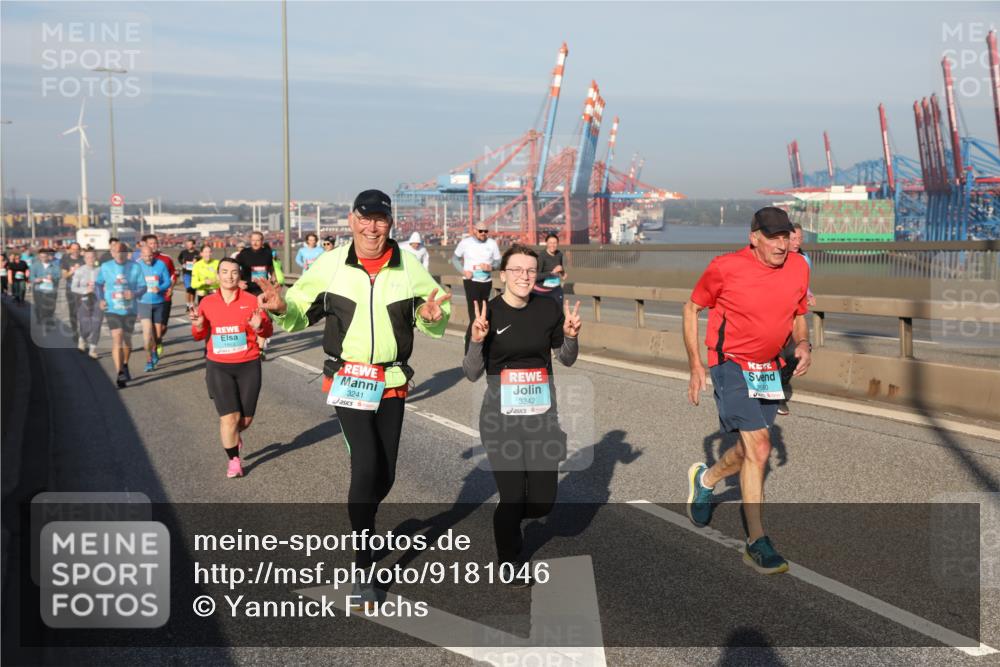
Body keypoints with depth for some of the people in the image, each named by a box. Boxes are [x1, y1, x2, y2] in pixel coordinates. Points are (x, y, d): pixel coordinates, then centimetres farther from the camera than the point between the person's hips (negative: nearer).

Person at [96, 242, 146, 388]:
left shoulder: (135, 267, -2)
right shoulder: (106, 267, 1)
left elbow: (143, 287, -1)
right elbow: (99, 284, 14)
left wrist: (134, 294, -22)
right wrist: (101, 299, -1)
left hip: (129, 310, 1)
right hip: (112, 310, -1)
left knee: (127, 340, 14)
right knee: (117, 338, -16)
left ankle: (125, 365, 41)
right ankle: (120, 373, -19)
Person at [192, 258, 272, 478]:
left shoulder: (251, 300, -5)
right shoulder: (207, 302, 0)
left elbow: (268, 330, -3)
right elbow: (200, 336, 9)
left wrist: (259, 326, -25)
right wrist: (198, 326, -13)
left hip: (248, 366, 0)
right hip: (219, 367, 0)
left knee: (246, 418, 8)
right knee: (229, 417, -7)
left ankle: (234, 435, 44)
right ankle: (234, 461, 10)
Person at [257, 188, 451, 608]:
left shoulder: (408, 265, -4)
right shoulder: (331, 264, -8)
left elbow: (435, 313, 5)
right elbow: (300, 312, -1)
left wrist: (431, 316, -18)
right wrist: (281, 307, -23)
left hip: (392, 381, 3)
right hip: (347, 379, -3)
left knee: (385, 474, 12)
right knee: (366, 464, -16)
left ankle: (361, 525, 45)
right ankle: (362, 569, -2)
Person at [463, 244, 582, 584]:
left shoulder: (549, 309, 0)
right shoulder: (489, 313, -8)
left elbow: (566, 359, 12)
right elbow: (472, 374, -5)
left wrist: (570, 336, -8)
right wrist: (476, 341, -22)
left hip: (542, 414, 3)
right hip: (501, 416, -3)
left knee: (543, 500, 3)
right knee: (512, 496, -2)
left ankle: (508, 518, 39)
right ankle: (510, 561, 26)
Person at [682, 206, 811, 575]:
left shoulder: (798, 267, -2)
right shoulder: (725, 267, -16)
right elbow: (691, 309, -2)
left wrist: (803, 343, -7)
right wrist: (696, 365, -6)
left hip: (769, 369, 6)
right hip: (731, 364, -6)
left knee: (750, 450, 16)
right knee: (758, 448, -14)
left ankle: (705, 479, 48)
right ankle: (757, 542, -4)